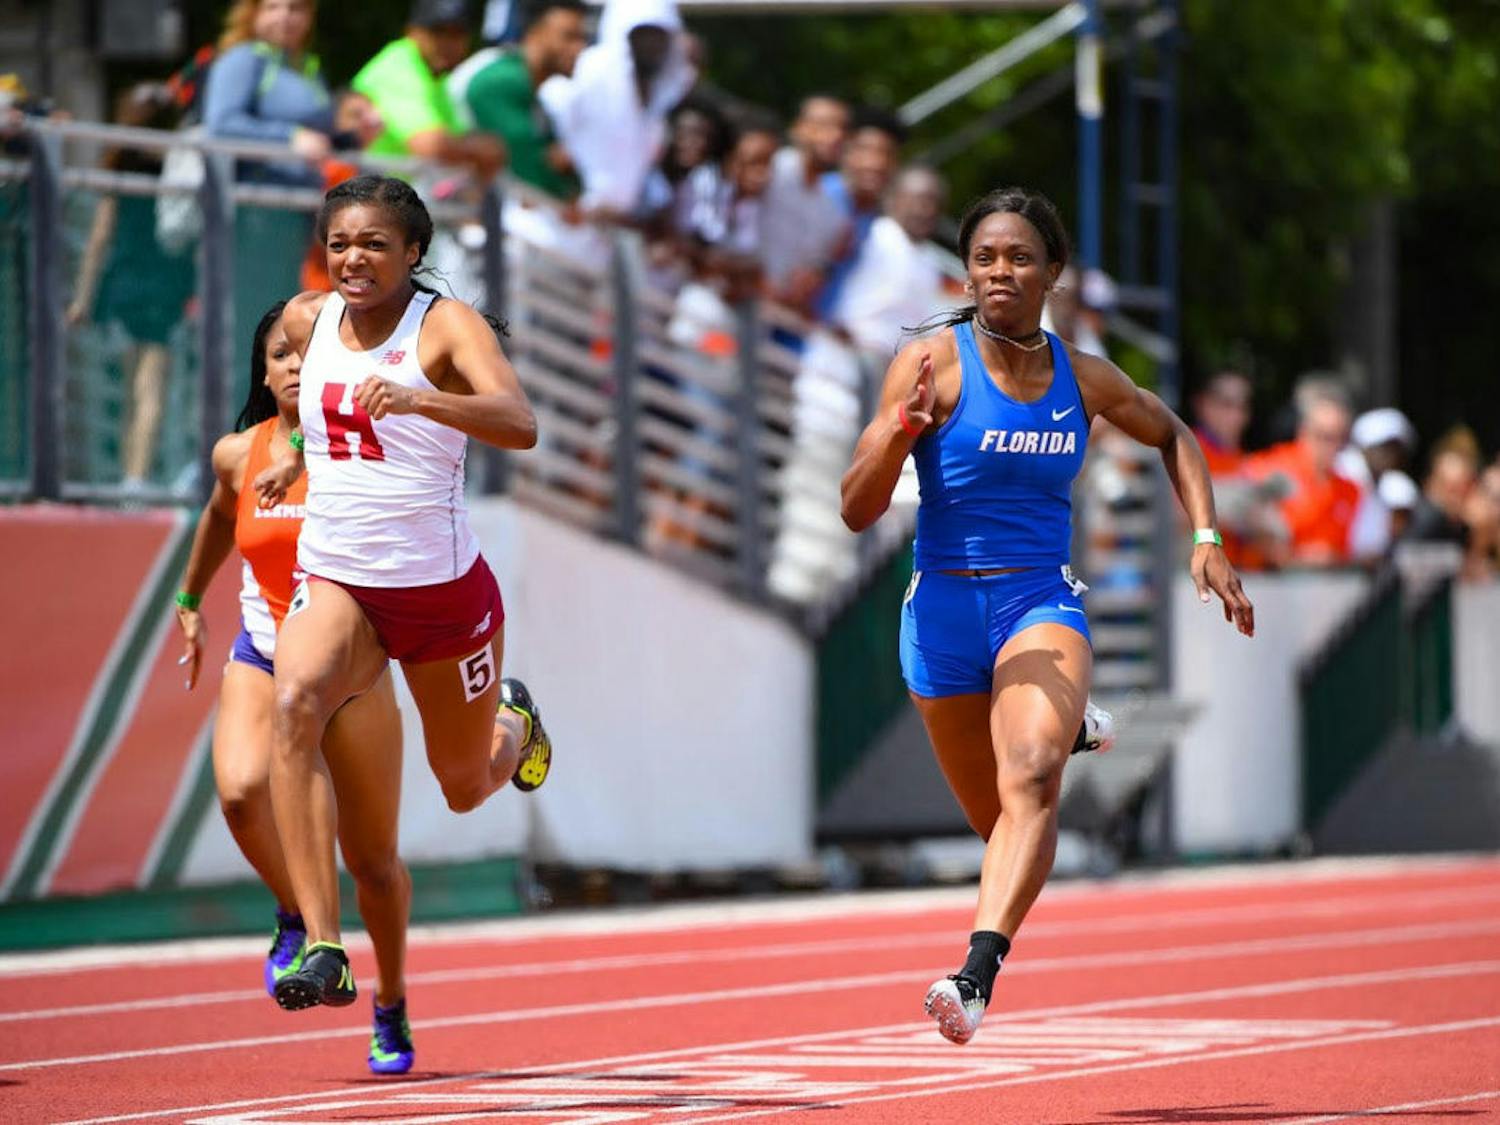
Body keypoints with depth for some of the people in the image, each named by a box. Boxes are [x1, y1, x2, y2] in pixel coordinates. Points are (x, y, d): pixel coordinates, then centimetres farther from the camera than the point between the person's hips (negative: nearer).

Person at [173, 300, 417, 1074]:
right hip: (261, 661, 1)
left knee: (373, 860, 7)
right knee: (241, 791, -30)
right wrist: (190, 599, 30)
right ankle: (293, 917, -1)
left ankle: (391, 1005, 32)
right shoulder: (239, 454, 0)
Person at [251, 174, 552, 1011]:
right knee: (295, 701, -31)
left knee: (465, 785, 15)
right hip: (337, 581, 2)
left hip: (444, 588, -2)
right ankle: (324, 949, -37)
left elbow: (520, 425, -33)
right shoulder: (308, 320, 0)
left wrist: (418, 399, -47)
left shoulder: (446, 325, -15)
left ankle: (512, 727, 57)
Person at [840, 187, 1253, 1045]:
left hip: (1044, 603, 0)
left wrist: (1206, 540, 14)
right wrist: (901, 429, -25)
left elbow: (1172, 435, 26)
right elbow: (858, 510, -7)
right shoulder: (933, 364, -4)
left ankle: (979, 973, -41)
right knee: (998, 818, 12)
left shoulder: (1085, 379, 4)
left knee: (1032, 779, -28)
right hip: (944, 609, 0)